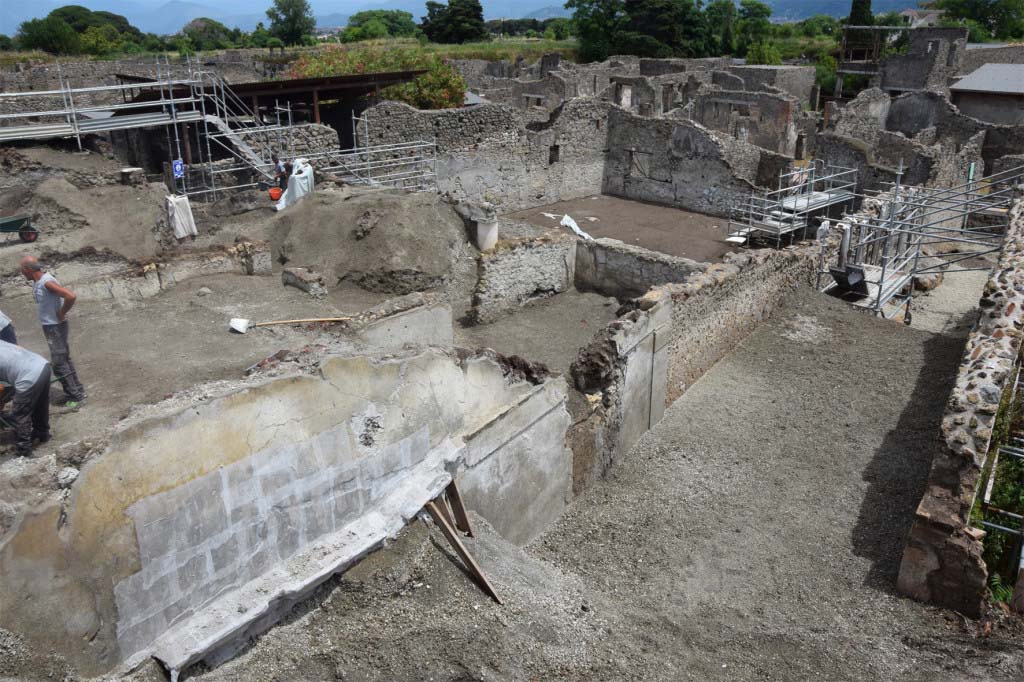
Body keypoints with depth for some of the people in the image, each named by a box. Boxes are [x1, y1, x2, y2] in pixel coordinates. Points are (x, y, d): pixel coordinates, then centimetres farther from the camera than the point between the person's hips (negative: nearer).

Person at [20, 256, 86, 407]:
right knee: (64, 360, 16)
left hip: (55, 327, -9)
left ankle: (76, 397, 2)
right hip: (50, 325, 9)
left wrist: (62, 314, -19)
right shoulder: (38, 281, 6)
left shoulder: (47, 282, -23)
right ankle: (77, 391, 26)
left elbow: (71, 297, -32)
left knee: (59, 363, -5)